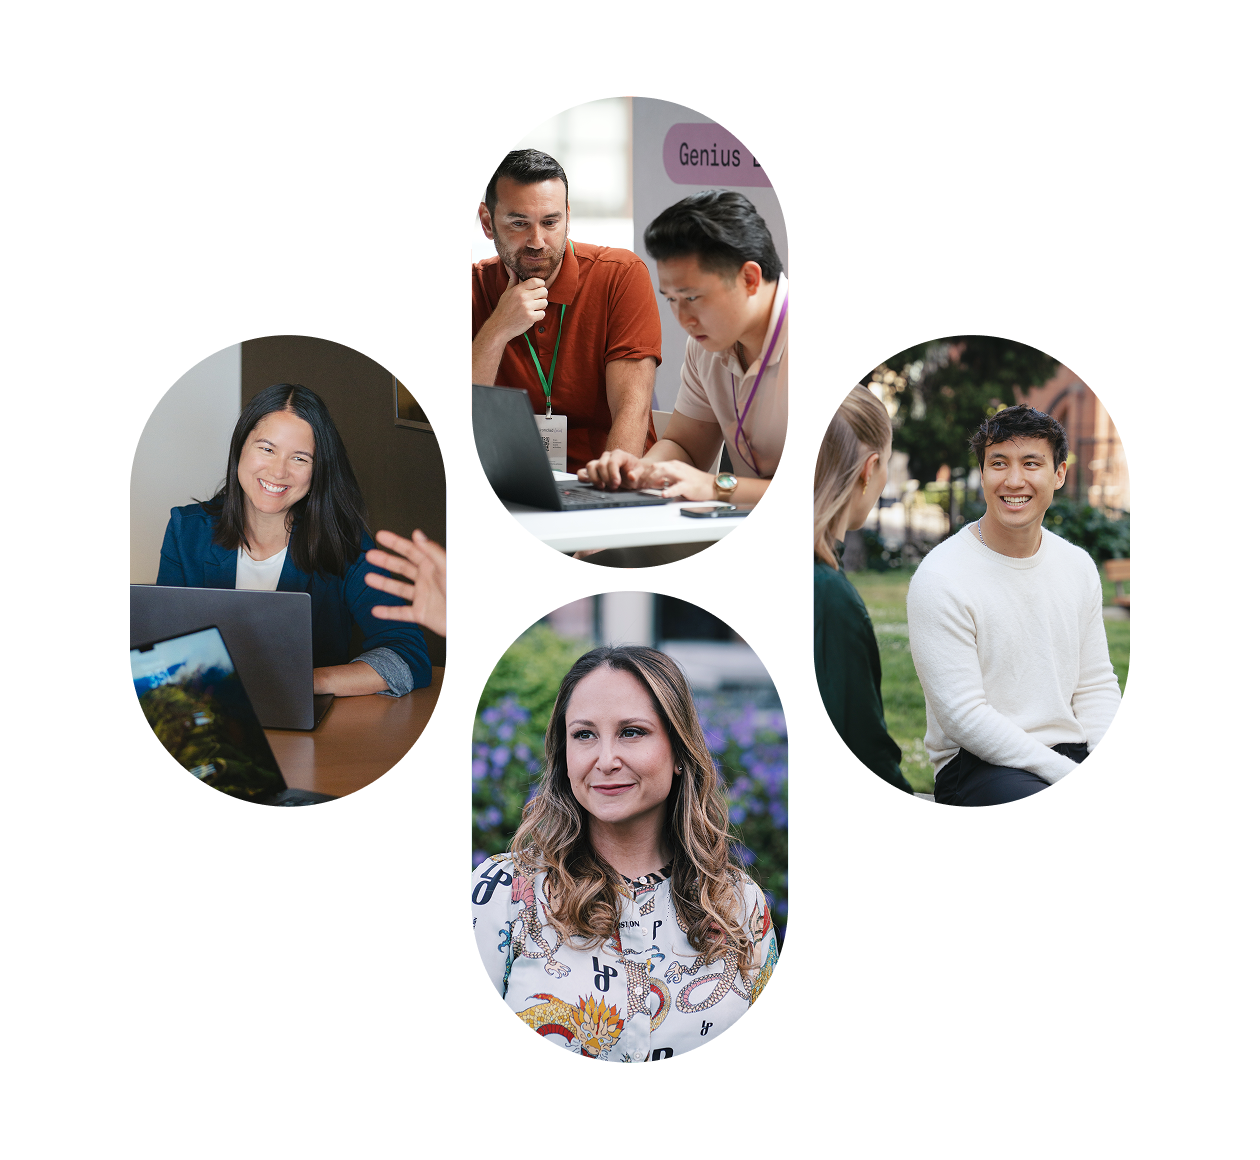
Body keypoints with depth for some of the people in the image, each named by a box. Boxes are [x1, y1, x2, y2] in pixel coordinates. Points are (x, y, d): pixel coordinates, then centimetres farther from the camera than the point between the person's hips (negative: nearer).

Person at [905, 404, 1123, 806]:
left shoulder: (1078, 566, 10)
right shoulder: (940, 579, -12)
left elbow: (1096, 686, 13)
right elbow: (963, 716, -16)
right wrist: (1068, 775, -19)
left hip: (1071, 749, 7)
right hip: (977, 760, -6)